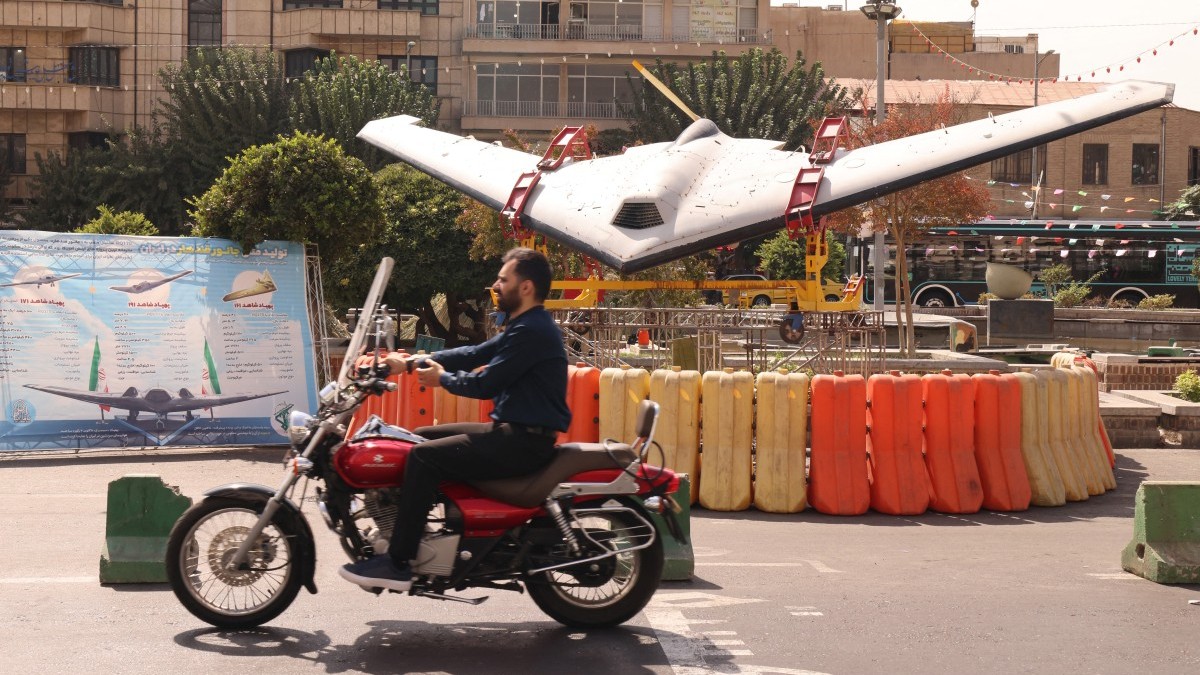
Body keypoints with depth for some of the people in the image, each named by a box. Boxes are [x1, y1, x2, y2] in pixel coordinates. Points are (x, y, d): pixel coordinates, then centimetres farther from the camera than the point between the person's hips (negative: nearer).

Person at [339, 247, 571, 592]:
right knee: (420, 437, 14)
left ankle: (397, 564, -15)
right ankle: (403, 535, 15)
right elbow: (475, 354, 16)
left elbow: (486, 383, -20)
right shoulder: (526, 326, 16)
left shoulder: (532, 331, -18)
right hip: (513, 431, 11)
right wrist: (410, 362, 10)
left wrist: (443, 379, -1)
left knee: (424, 456, -18)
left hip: (524, 442, -11)